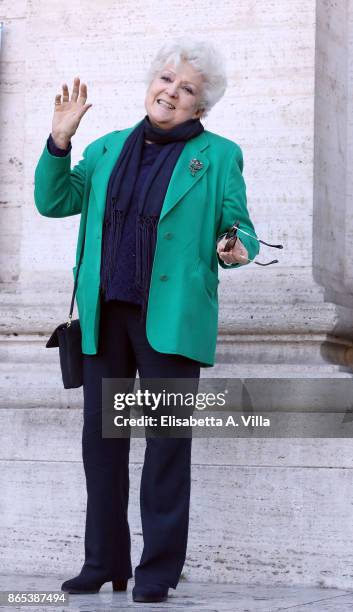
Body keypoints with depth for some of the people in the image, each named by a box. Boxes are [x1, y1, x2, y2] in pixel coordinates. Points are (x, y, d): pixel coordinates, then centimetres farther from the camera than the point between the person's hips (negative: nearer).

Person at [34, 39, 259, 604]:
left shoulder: (219, 156, 5)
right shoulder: (108, 149, 15)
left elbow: (241, 230, 4)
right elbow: (55, 201, 10)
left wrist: (236, 251, -19)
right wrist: (60, 141, -2)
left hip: (171, 319, -4)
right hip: (105, 316, 4)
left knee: (168, 444, -3)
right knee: (101, 436, 6)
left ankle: (159, 572, 4)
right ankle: (104, 563, 15)